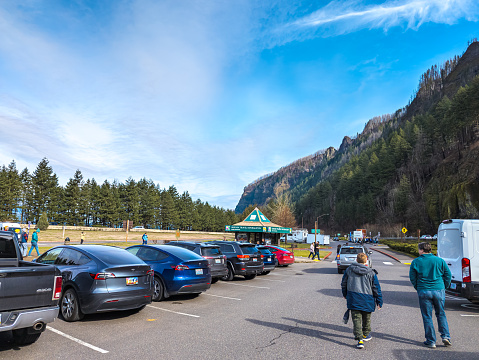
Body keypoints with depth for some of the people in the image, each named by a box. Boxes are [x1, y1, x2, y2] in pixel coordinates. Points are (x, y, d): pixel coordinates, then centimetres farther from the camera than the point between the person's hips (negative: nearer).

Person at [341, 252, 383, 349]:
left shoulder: (349, 270, 3)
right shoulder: (371, 273, -1)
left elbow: (343, 283, 12)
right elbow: (376, 288, 2)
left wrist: (345, 294, 28)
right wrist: (379, 302, 10)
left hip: (353, 299, 0)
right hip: (367, 300, 1)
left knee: (356, 318, -1)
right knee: (366, 318, 20)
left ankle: (360, 339, -12)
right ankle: (366, 335, 37)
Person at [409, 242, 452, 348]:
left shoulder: (415, 262, -4)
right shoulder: (440, 261, 1)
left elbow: (412, 278, 0)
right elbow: (448, 275, 4)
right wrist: (444, 287, 17)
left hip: (423, 292, -2)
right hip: (439, 291, 2)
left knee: (427, 317, 7)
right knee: (441, 314, 20)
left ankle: (431, 341, 12)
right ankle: (446, 336, 13)